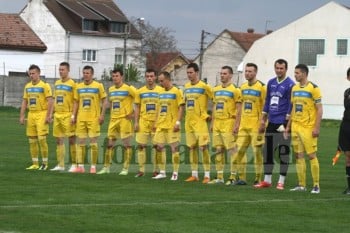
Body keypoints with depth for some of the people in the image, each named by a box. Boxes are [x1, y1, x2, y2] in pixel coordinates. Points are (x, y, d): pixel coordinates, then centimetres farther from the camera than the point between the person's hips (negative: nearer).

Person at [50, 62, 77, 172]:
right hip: (57, 115, 7)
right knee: (59, 140, 7)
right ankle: (60, 165, 12)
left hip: (68, 115, -7)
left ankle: (74, 164, 3)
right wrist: (52, 112, 14)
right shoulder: (57, 83, 13)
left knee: (71, 139, -3)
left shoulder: (72, 84, -7)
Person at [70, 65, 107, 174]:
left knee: (93, 143, -4)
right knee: (80, 142, 3)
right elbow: (76, 102, 14)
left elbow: (104, 101, 0)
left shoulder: (98, 86, -1)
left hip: (93, 119, -4)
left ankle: (93, 166, 3)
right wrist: (73, 116, 5)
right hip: (81, 119, 4)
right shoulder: (79, 87, 10)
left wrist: (102, 115, -8)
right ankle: (80, 166, 6)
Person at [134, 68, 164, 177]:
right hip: (143, 122, 1)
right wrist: (136, 122, 1)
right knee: (141, 145, -3)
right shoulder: (140, 91, 7)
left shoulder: (161, 90, 2)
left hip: (156, 122, -1)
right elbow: (137, 108, 9)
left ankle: (156, 170, 9)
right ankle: (141, 170, 4)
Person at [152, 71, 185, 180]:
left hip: (172, 126, -7)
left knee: (174, 148, -4)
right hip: (161, 125, 7)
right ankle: (162, 172, 13)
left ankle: (175, 173, 1)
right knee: (159, 147, 5)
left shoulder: (176, 92, -6)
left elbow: (181, 108, -9)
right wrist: (156, 122, 16)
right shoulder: (161, 93, 14)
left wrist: (178, 122, -17)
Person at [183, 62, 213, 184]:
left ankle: (207, 175, -8)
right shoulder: (186, 87, 12)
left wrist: (207, 114, -5)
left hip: (200, 121, -7)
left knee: (203, 147, -10)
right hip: (189, 121, 7)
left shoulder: (204, 86, -8)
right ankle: (194, 174, 15)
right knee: (192, 147, 9)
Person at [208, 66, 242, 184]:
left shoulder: (235, 90, -6)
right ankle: (219, 177, 13)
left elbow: (238, 109, -9)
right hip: (217, 124, 7)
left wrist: (237, 124, -15)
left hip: (229, 124, -7)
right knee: (218, 150, 8)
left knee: (231, 150, -7)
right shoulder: (216, 90, 15)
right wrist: (212, 123, 16)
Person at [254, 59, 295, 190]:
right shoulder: (271, 83, 12)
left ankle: (281, 181, 4)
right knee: (268, 151, 8)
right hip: (271, 123, 7)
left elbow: (290, 105, -9)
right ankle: (267, 180, 16)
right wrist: (263, 120, 17)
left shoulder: (290, 84, -8)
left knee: (283, 152, -1)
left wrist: (286, 123, -14)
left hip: (283, 123, -7)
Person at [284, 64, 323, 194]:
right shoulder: (294, 88, 12)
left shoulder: (313, 88, -8)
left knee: (311, 155, -5)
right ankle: (301, 185, 11)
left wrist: (317, 127, -15)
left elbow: (319, 109, -10)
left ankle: (316, 185, 1)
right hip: (295, 127, 6)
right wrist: (288, 126, 16)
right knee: (298, 155, 6)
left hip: (308, 128, -6)